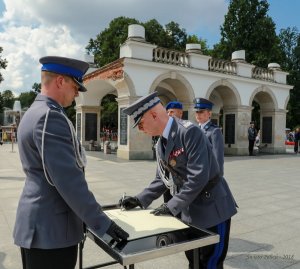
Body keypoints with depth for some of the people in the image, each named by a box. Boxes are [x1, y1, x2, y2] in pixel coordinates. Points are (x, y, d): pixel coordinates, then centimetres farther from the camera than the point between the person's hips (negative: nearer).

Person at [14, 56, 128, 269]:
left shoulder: (33, 113, 11)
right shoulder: (51, 117, -21)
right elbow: (68, 179, -25)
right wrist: (101, 223, -17)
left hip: (38, 224, 10)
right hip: (51, 229, -10)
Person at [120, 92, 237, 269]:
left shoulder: (190, 132, -21)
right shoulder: (161, 145, 5)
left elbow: (198, 176, -26)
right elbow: (162, 180, 11)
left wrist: (172, 206, -20)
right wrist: (140, 200, -1)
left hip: (212, 210, -7)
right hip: (188, 212, 8)